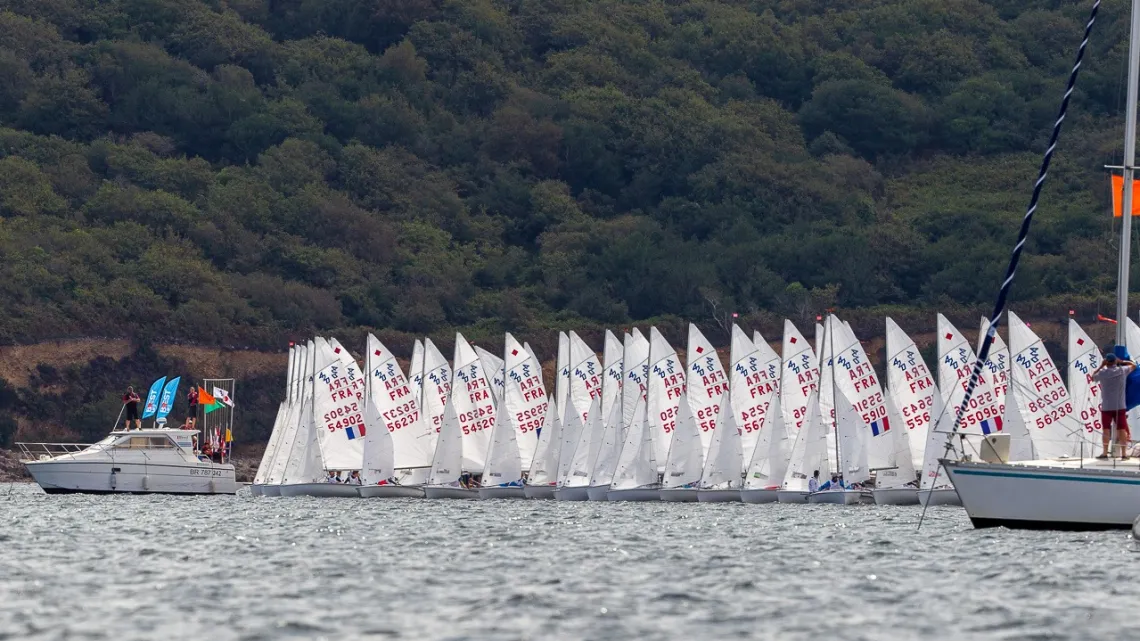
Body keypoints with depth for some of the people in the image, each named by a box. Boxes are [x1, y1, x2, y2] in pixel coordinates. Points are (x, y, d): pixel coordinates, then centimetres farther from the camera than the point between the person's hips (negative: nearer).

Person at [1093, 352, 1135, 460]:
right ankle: (1124, 454, 2)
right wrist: (1122, 361, 20)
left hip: (1106, 407, -1)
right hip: (1120, 406, 1)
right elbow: (1133, 365, 16)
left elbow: (1093, 377, 15)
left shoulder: (1102, 373, -6)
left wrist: (1101, 366, 14)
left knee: (1106, 429, 7)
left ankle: (1105, 453, 8)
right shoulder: (1122, 371, -2)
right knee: (1122, 429, 2)